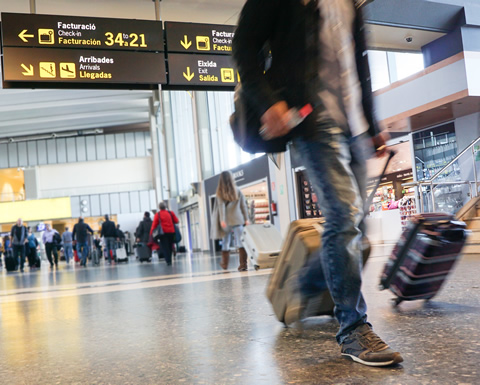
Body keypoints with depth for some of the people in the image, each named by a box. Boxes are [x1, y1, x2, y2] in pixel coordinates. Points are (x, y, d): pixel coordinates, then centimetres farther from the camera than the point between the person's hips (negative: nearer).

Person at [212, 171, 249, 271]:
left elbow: (221, 206, -12)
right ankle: (243, 264, -13)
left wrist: (222, 220, -18)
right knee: (240, 242, -3)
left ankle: (225, 264, 27)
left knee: (225, 242, 15)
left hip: (226, 222, 0)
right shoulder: (237, 191, 5)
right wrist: (246, 219, 8)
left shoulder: (220, 193, -1)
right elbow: (243, 205, 4)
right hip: (238, 220, 1)